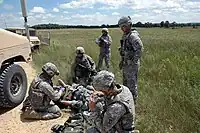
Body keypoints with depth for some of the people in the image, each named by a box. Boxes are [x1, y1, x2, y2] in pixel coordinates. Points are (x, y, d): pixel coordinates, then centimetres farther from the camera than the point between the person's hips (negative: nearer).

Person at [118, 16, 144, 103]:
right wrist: (122, 61, 19)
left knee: (132, 84, 1)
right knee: (125, 83, 21)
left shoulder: (133, 36, -19)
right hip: (126, 64, 10)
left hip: (131, 64, -10)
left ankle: (133, 101, 16)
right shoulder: (125, 36, 12)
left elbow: (139, 49, -28)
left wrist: (134, 61, -23)